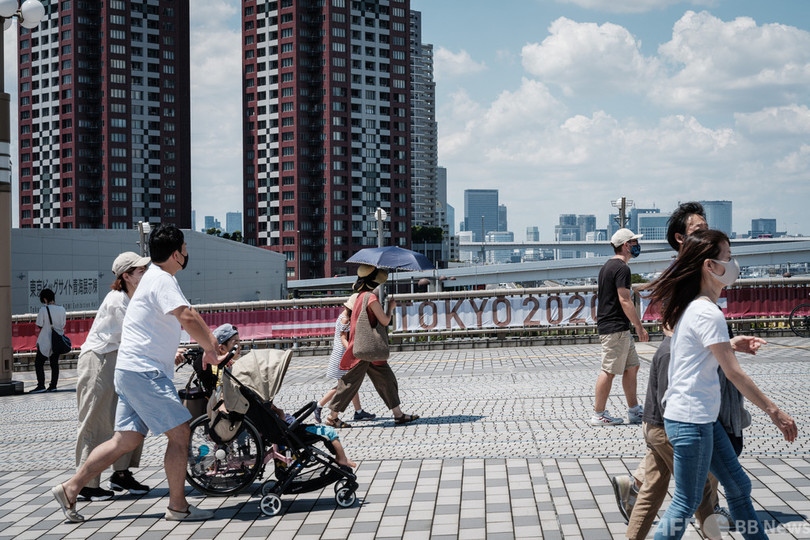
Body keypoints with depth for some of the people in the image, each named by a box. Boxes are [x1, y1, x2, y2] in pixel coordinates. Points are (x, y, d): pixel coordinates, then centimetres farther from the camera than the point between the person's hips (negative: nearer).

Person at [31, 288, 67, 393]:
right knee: (54, 364, 11)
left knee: (38, 363, 1)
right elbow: (63, 325, 5)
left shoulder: (43, 310, -13)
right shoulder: (61, 309, 1)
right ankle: (53, 385, 10)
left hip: (45, 341, -5)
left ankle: (41, 385, -8)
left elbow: (40, 326, -8)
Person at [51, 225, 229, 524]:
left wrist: (168, 353, 22)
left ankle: (70, 488, 12)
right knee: (180, 433, -5)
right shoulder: (162, 281, -15)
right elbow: (189, 318, -28)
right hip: (144, 373, -10)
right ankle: (178, 507, 2)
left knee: (126, 440, 11)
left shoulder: (155, 277, 19)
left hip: (132, 371, 10)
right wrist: (212, 350, -18)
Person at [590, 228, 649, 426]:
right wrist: (639, 326, -16)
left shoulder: (607, 266, 17)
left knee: (632, 366, 14)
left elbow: (600, 295, 22)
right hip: (616, 328, -11)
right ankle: (598, 415, -1)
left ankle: (634, 411, 19)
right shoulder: (621, 268, -15)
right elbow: (625, 301, -20)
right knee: (609, 371, -6)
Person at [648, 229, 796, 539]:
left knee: (738, 486, 17)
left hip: (704, 419, 10)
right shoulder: (708, 314, -20)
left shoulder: (692, 307, 9)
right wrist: (774, 411, -14)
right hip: (690, 421, -10)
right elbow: (734, 373, -20)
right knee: (687, 503, -2)